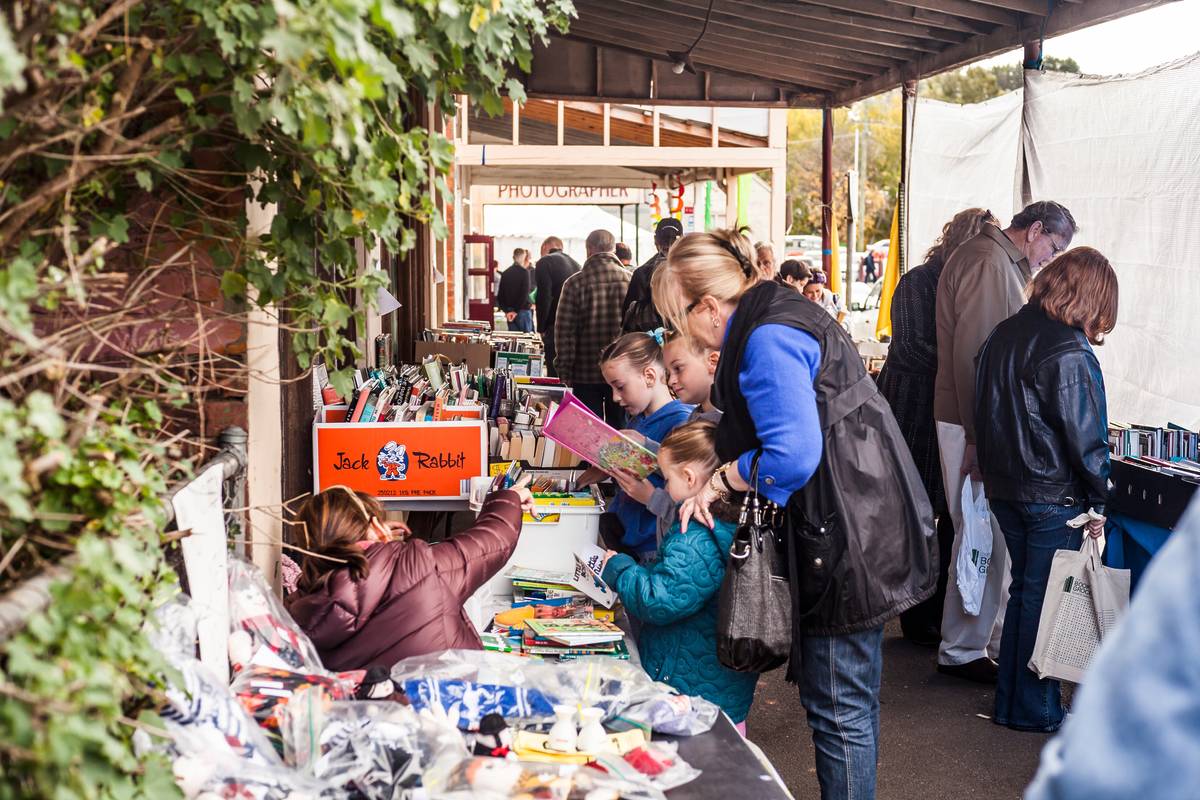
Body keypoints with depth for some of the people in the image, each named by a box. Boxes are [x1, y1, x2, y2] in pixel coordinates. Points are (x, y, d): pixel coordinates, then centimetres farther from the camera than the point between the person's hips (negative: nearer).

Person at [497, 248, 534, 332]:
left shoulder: (505, 273, 7)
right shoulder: (524, 272, -10)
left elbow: (500, 295, 6)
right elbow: (525, 294, -17)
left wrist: (506, 311, 2)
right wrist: (516, 311, -11)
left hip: (509, 311, 5)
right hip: (523, 310, -5)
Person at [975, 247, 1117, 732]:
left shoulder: (1002, 336, 6)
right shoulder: (1068, 352, -19)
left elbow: (984, 414, 13)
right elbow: (1085, 436, -18)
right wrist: (1098, 501, -9)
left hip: (1004, 488, 8)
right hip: (1053, 495, -8)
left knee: (1023, 590, 18)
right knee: (1045, 599, 4)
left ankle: (1010, 701, 26)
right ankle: (1035, 710, 15)